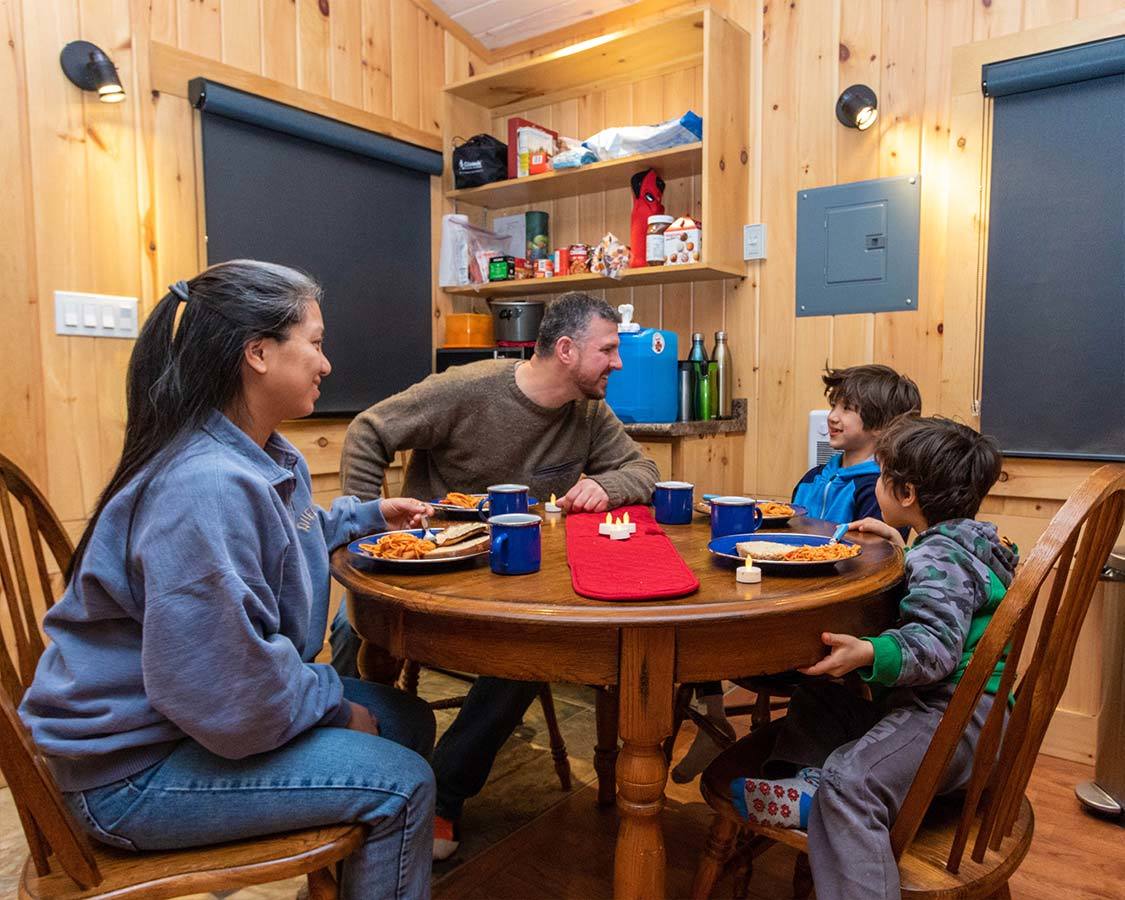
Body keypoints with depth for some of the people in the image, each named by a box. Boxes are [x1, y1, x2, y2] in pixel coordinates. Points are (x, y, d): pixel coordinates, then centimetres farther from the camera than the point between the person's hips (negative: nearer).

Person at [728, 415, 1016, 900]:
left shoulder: (940, 556, -17)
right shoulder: (955, 542, 16)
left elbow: (935, 645, -31)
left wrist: (869, 653, -46)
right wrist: (901, 551, 25)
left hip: (954, 714, -12)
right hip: (923, 702, 12)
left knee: (850, 779, -29)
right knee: (817, 700, 17)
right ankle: (803, 786, -3)